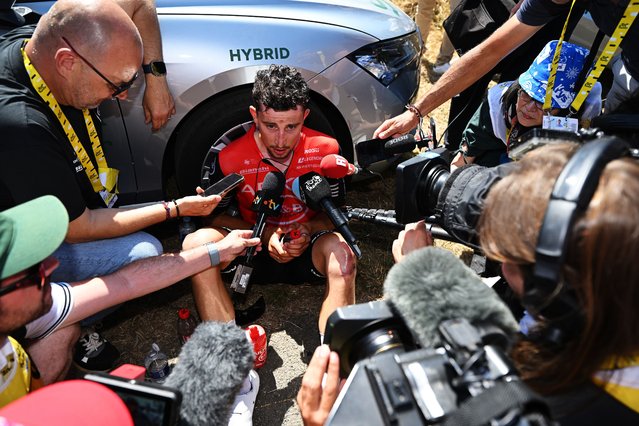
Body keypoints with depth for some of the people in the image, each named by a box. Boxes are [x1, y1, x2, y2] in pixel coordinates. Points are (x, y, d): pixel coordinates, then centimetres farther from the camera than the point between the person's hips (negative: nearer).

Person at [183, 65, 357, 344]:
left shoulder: (325, 150, -9)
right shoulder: (231, 159, -12)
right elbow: (215, 216, 0)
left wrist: (308, 231, -19)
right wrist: (263, 234, -17)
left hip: (307, 252, 0)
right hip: (254, 252, 1)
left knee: (339, 250, -35)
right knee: (197, 243, -28)